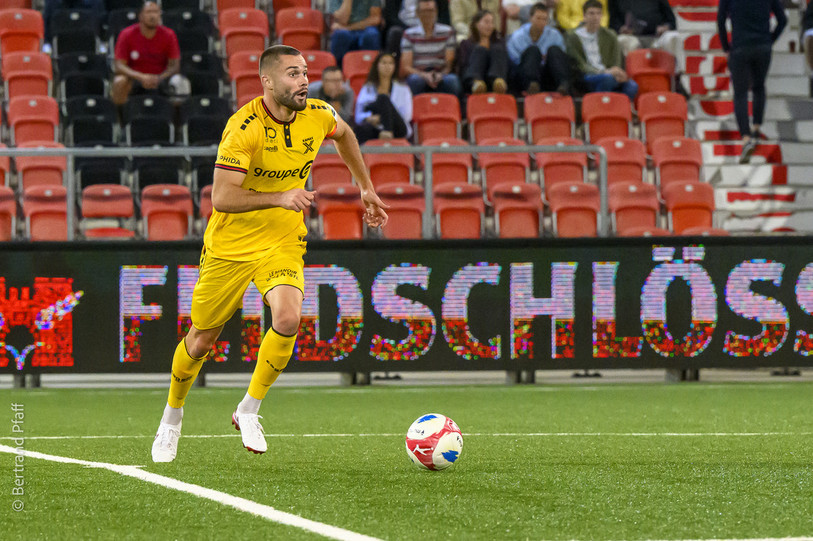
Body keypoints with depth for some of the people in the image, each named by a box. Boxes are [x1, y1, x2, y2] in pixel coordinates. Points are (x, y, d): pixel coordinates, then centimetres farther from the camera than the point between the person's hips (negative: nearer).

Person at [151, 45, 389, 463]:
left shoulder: (317, 116, -8)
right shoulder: (244, 127, -24)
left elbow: (343, 133, 19)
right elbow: (221, 198, -29)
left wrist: (366, 188, 21)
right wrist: (280, 197, -37)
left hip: (283, 241, 3)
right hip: (229, 245, -3)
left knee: (287, 320, -23)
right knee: (202, 338, 8)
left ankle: (248, 410, -3)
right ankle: (172, 415, 36)